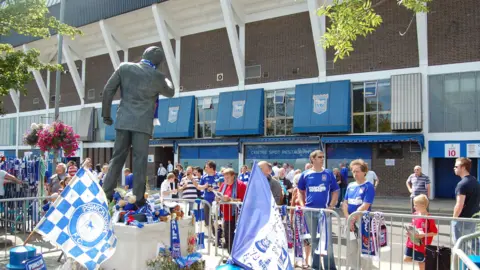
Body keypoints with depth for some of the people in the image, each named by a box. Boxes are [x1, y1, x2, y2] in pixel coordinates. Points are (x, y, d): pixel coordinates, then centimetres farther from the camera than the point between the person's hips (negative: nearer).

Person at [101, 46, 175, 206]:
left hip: (124, 121, 3)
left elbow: (108, 91, 4)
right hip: (143, 123, -3)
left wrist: (106, 114, 12)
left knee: (117, 158, 9)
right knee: (140, 161, 1)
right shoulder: (157, 76, -3)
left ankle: (106, 194, 9)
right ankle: (139, 198, 1)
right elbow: (170, 93, 15)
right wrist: (166, 79, 35)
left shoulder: (124, 67, 4)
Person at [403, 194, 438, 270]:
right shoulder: (415, 214, 1)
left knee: (421, 262, 9)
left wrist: (423, 235, -23)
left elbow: (435, 232, -15)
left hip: (422, 245, -6)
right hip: (412, 242, 6)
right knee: (406, 259, 6)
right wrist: (410, 232, -4)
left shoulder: (429, 218, -19)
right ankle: (417, 258, 33)